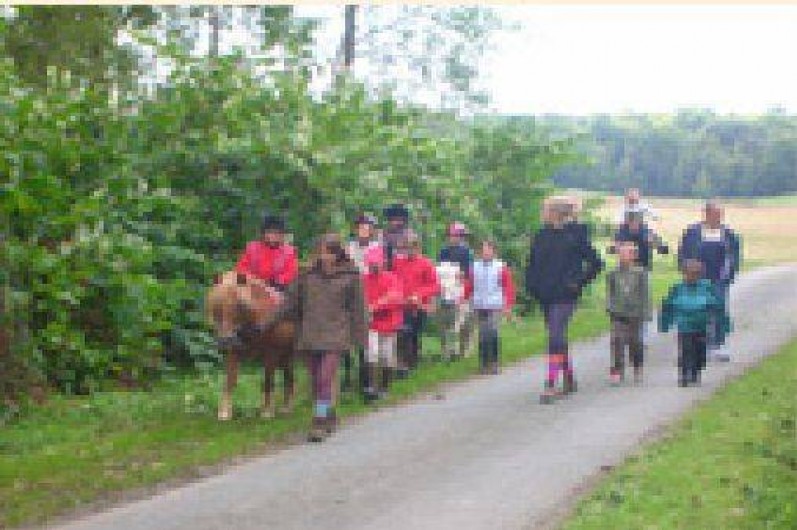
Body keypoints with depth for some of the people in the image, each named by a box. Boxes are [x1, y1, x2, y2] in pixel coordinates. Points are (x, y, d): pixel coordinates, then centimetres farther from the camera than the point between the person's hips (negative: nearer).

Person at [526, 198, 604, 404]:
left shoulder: (575, 236, -5)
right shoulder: (541, 237, 10)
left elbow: (595, 263, 0)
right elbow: (532, 265, 19)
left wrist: (579, 283, -7)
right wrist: (531, 287, 6)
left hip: (564, 296, -6)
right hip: (545, 296, 6)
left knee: (556, 337, -15)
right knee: (558, 337, 14)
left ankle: (551, 385, -19)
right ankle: (569, 379, 28)